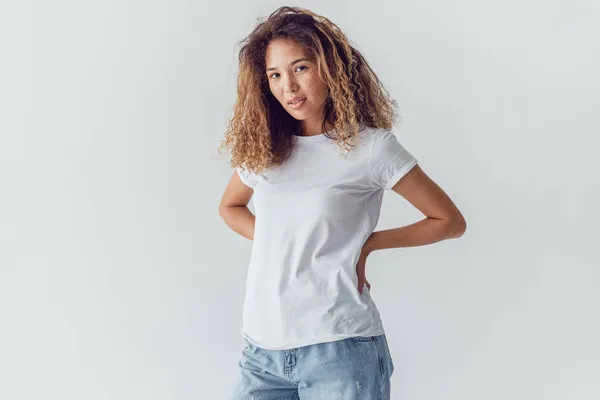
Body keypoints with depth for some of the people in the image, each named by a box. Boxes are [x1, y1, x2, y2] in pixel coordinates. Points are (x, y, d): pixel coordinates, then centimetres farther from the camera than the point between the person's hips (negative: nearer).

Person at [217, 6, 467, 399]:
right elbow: (230, 207, 24)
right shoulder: (263, 147, 6)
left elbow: (450, 221, 1)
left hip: (339, 347, -4)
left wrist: (369, 243, -4)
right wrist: (279, 242, 6)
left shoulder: (370, 146, -6)